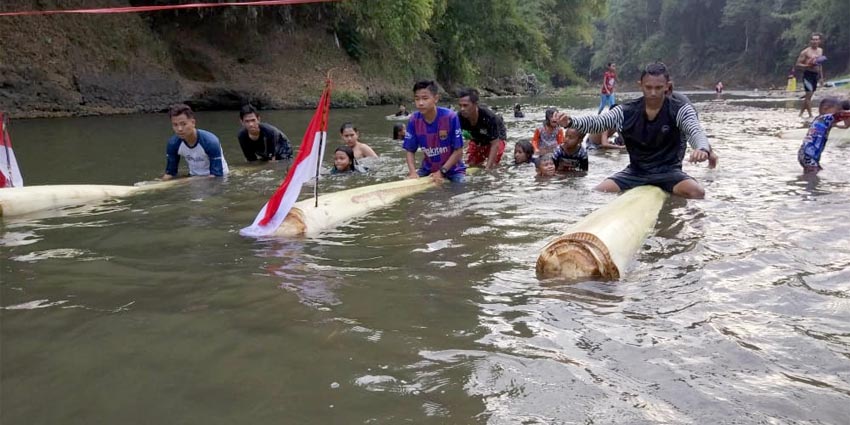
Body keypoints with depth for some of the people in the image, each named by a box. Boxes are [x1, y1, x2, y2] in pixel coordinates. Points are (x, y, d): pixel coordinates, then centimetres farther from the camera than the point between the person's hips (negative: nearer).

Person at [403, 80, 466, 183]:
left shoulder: (451, 117, -23)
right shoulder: (414, 120, -13)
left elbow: (458, 151, -18)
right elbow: (410, 151, -5)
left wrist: (441, 172, -22)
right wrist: (413, 172, -22)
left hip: (452, 169, -3)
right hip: (428, 169, 3)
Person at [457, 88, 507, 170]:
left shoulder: (489, 117, -40)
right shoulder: (460, 118, -31)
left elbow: (495, 144, -34)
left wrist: (488, 167, -41)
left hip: (496, 138, -4)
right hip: (477, 139, 4)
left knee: (492, 166, -18)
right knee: (472, 164, -4)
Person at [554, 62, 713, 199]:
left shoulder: (680, 110, -7)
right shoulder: (627, 112, -2)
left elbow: (695, 131, -23)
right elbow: (597, 122, -12)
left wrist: (702, 148, -49)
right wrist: (570, 122, -34)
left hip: (668, 171, -2)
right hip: (636, 171, 2)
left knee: (696, 192, -30)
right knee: (600, 191, -18)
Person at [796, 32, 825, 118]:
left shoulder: (820, 50, 15)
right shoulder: (805, 52, -6)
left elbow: (819, 64, 23)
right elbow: (798, 64, -7)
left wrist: (821, 76, 19)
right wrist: (808, 66, -22)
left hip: (816, 75, 7)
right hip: (808, 74, -7)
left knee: (809, 96, 9)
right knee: (809, 94, -13)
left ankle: (800, 114, 17)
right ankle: (810, 115, -10)